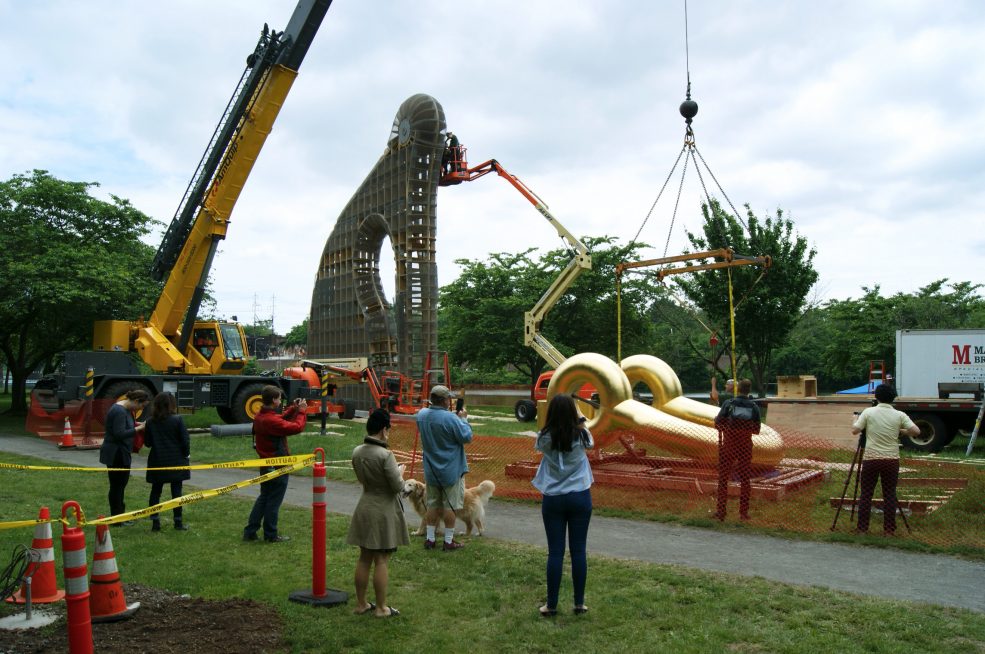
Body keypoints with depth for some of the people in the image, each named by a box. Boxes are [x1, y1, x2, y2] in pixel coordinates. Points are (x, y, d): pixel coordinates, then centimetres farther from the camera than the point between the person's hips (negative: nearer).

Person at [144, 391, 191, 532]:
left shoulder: (150, 422, -3)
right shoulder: (177, 420, -11)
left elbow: (147, 443, 4)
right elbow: (185, 440, -10)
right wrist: (186, 454, 6)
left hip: (157, 462, 2)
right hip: (176, 462, -2)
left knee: (155, 491, 11)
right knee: (176, 491, 4)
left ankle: (155, 522, 10)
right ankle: (178, 522, 8)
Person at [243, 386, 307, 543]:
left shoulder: (260, 417, 4)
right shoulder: (271, 420, -26)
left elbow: (280, 421, 16)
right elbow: (297, 427, -25)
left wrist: (292, 409, 7)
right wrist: (301, 411, -11)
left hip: (266, 464, 9)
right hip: (278, 466, -9)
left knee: (263, 498, 18)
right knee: (274, 501, 3)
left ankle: (250, 532, 21)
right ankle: (271, 535, 14)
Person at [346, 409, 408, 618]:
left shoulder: (357, 452, 0)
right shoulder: (385, 455, -22)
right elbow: (398, 486, -18)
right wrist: (400, 472, 2)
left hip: (364, 509, 7)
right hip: (384, 512, -7)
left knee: (364, 558, 15)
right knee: (381, 561, 4)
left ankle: (361, 604, 26)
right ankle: (381, 608, 14)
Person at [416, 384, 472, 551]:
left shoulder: (421, 414, -3)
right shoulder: (451, 418, -25)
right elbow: (467, 437, -17)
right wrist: (463, 419, -4)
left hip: (431, 470, 6)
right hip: (451, 470, -6)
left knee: (433, 504, 16)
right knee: (450, 506, 6)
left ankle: (430, 539, 22)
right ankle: (448, 541, 13)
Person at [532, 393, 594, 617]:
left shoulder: (545, 438, -9)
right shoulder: (580, 436, -7)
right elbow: (591, 444, 16)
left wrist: (554, 424, 19)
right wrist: (581, 425, 30)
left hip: (553, 498, 0)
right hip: (580, 497, 0)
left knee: (555, 551, 5)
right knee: (578, 550, 7)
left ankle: (551, 605, 11)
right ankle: (579, 603, 15)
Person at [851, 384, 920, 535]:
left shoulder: (868, 412, -5)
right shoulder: (899, 415, -2)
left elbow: (855, 430, -5)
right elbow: (916, 431, -7)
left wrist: (857, 420, 15)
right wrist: (901, 431, 12)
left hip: (871, 459, -1)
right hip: (892, 460, 1)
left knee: (865, 494, 6)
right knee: (889, 495, 9)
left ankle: (862, 528, 9)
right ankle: (889, 529, 11)